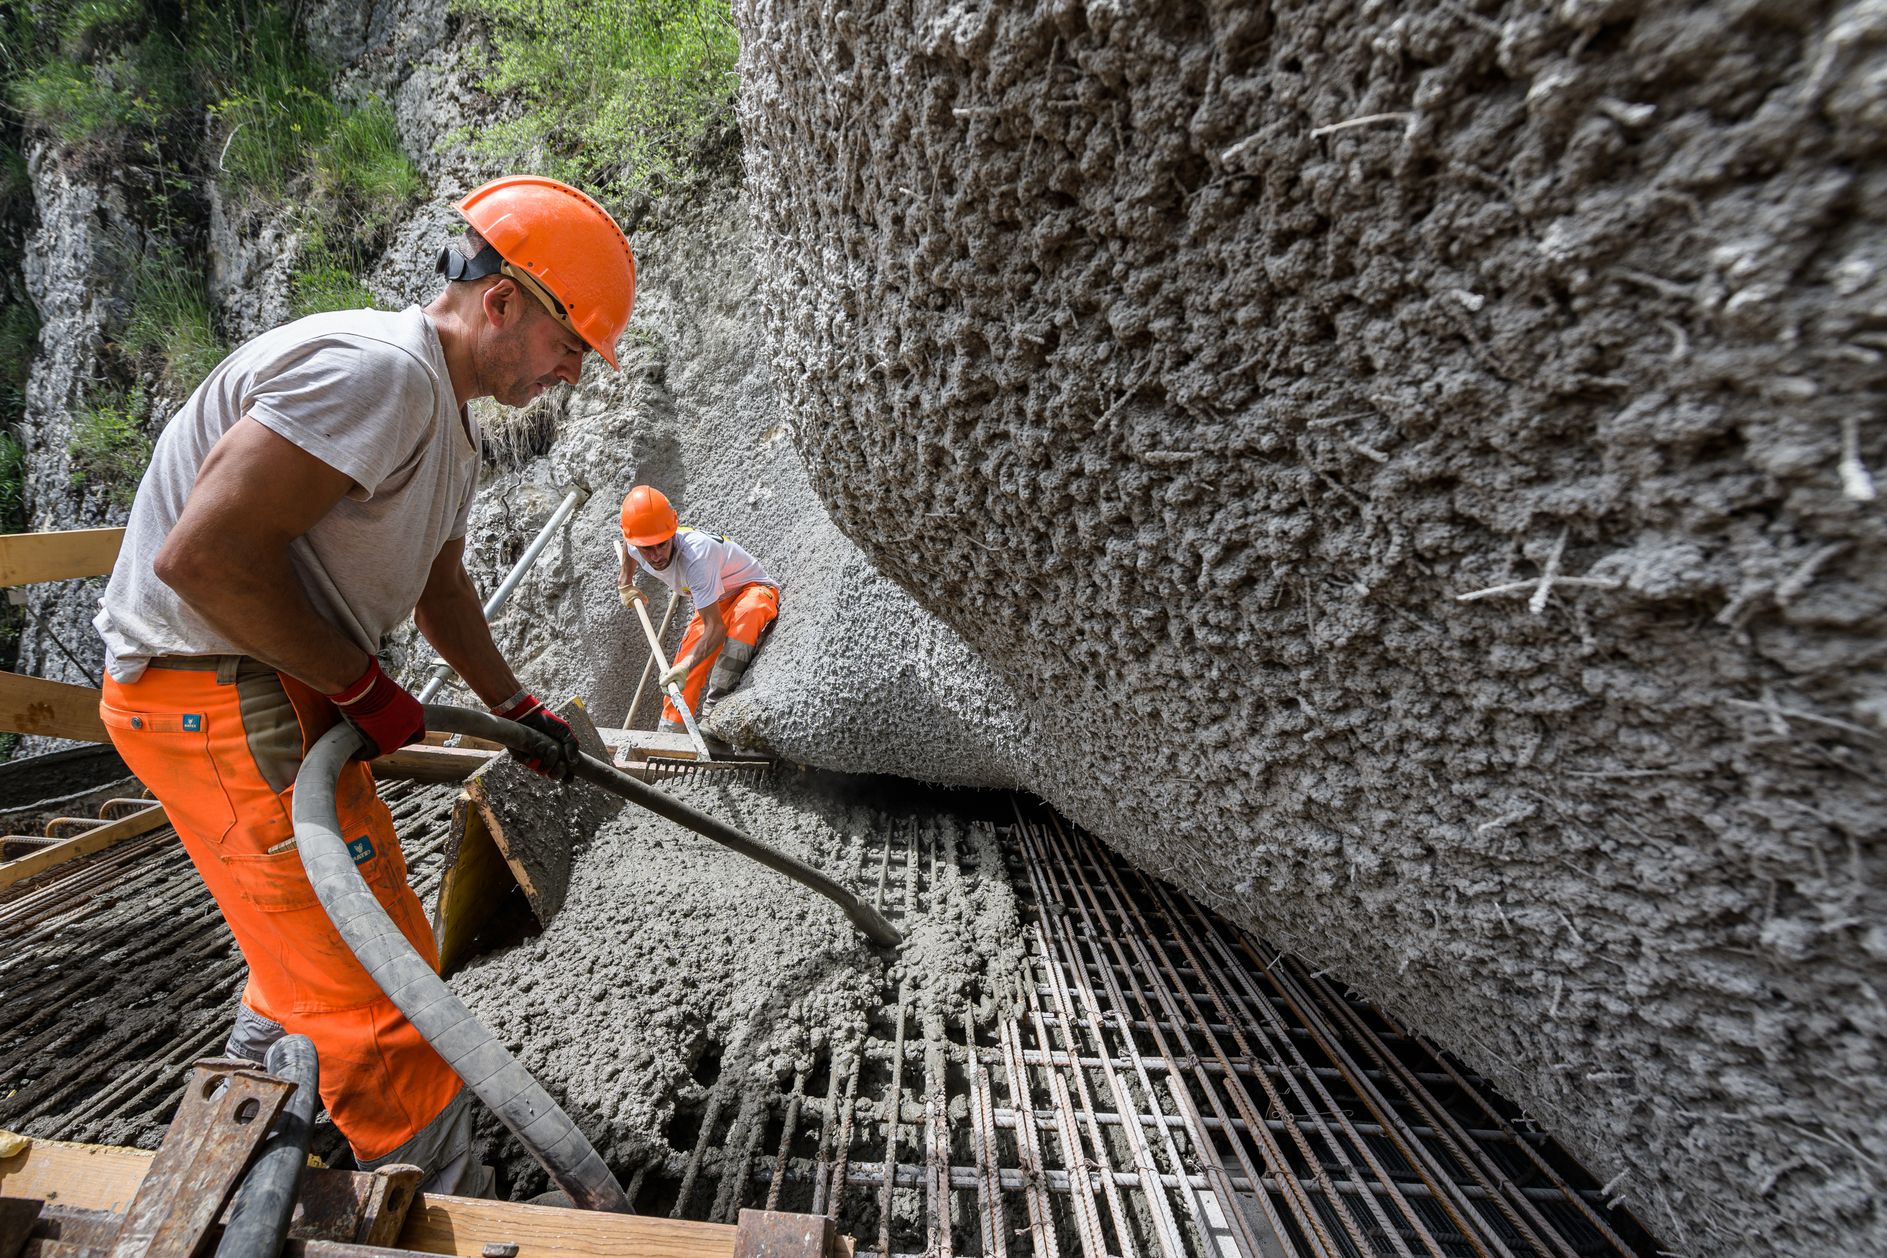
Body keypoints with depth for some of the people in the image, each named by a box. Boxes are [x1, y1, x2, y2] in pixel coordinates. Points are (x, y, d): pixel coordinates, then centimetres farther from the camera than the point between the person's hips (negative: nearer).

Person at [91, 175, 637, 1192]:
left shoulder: (448, 423, 11)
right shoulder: (378, 369, -23)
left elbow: (438, 584, 19)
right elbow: (204, 554, -28)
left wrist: (515, 706, 22)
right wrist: (360, 685, -17)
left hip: (285, 685, 10)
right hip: (212, 697, -10)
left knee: (320, 929, 29)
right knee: (376, 974, -3)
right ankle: (436, 1206, 16)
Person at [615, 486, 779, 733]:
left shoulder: (695, 554, -39)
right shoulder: (636, 548, -16)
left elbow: (715, 627, -40)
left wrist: (686, 665, -48)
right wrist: (625, 585, 9)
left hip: (755, 589, -7)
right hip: (715, 601, 8)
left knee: (745, 613, -42)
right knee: (679, 673, -1)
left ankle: (714, 708, -38)